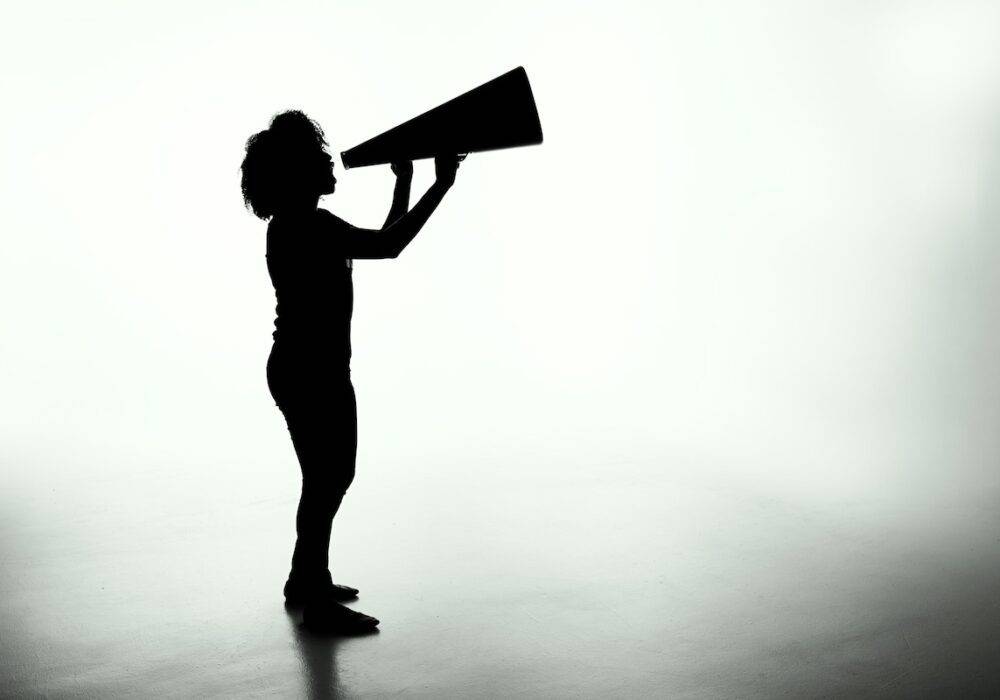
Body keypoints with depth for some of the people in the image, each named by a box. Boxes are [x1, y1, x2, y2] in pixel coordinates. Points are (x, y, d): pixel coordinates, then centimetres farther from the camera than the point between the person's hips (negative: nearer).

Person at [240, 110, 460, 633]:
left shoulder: (306, 224, 14)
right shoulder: (301, 226, -18)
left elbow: (382, 241, 21)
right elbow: (387, 247, -26)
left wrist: (404, 181, 23)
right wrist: (441, 186, -20)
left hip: (317, 370, 11)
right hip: (309, 373, -11)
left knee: (332, 476, 20)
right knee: (326, 480, -1)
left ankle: (305, 580, 35)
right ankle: (318, 604, 11)